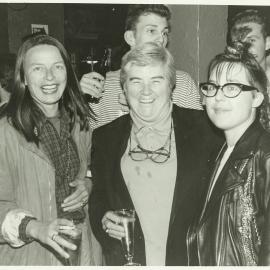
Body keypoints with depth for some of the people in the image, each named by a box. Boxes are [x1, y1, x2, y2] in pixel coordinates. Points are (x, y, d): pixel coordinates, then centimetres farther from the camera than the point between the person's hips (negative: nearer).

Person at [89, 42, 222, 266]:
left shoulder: (202, 127, -5)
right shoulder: (105, 137, 1)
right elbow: (97, 200, 9)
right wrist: (103, 221, -10)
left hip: (191, 260, -1)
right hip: (125, 260, 2)